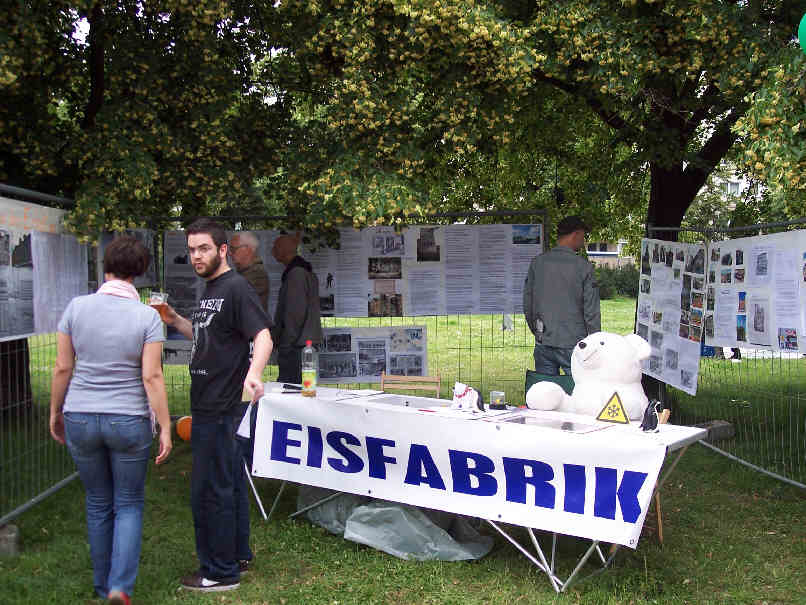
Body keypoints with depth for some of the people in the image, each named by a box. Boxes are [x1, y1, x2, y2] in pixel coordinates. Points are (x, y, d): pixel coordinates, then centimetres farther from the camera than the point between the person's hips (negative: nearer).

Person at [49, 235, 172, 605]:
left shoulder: (77, 307, -4)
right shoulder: (147, 317, -9)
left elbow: (62, 367, 0)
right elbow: (151, 377, -12)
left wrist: (55, 412, 13)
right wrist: (165, 427, -7)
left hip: (80, 418, 2)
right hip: (129, 421, -2)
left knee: (98, 504, 18)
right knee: (129, 504, 13)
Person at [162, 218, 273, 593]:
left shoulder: (236, 288, -14)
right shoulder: (209, 290, 15)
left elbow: (263, 337, -23)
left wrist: (253, 373, -42)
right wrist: (174, 320, 11)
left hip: (219, 407, -10)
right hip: (208, 406, 10)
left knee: (209, 490, -3)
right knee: (229, 484, 18)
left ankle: (220, 572, 9)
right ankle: (237, 556, 30)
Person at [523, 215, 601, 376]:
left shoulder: (537, 263, 2)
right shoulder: (584, 267, -9)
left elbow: (527, 305, 7)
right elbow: (591, 312, -8)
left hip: (543, 344, 4)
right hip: (573, 344, -4)